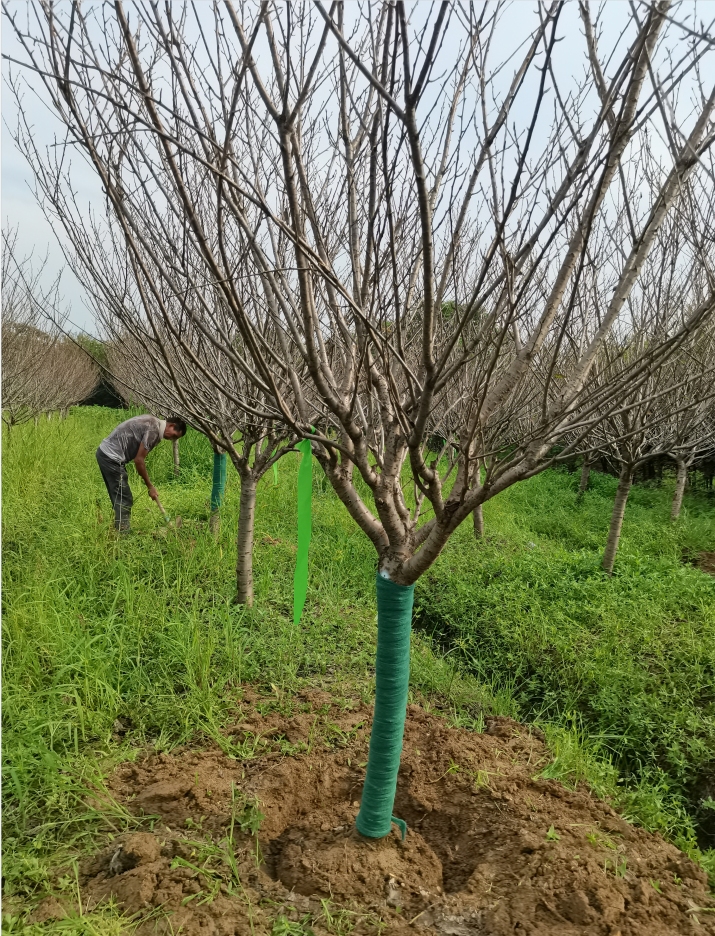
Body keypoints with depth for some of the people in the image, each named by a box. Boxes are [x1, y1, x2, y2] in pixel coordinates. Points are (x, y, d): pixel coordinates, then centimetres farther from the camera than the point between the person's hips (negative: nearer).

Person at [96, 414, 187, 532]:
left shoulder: (152, 421, 14)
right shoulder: (153, 430, -16)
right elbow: (139, 460, -16)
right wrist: (150, 487, -8)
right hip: (112, 457, -10)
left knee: (118, 498, 15)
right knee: (124, 499, -7)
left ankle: (118, 529, 22)